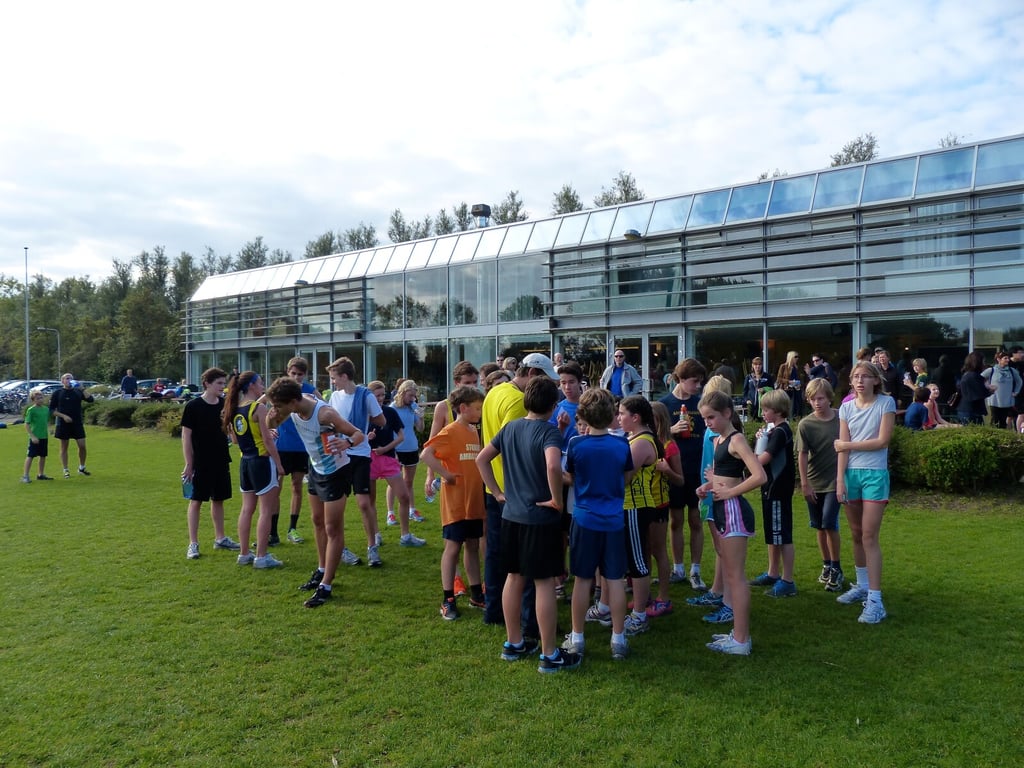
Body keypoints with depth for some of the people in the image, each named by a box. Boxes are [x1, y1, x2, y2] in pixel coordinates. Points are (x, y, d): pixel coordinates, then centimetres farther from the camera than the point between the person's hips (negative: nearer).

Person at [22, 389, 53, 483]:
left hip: (44, 437, 6)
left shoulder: (46, 409, 9)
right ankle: (25, 475, 2)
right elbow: (27, 424, -10)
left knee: (43, 456, 12)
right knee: (30, 456, -3)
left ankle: (41, 474, 22)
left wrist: (48, 431, 10)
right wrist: (32, 436, -15)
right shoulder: (31, 410, -8)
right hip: (35, 437, -6)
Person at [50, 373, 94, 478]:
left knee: (82, 446, 0)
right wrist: (63, 416, -14)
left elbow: (90, 399, -7)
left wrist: (82, 389, -14)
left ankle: (82, 468, 16)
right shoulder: (57, 393, -1)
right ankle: (65, 470, 13)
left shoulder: (78, 391, 6)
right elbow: (51, 410, -2)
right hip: (63, 424, -2)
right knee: (64, 447, 5)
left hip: (78, 423, 2)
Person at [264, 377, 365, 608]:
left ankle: (326, 587, 5)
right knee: (317, 521, 21)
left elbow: (359, 435, -29)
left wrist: (346, 443, -52)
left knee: (333, 529, -2)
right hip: (316, 468, 8)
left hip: (336, 472, -8)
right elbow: (272, 423, 5)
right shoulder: (294, 408, -13)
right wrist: (270, 418, -20)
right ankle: (322, 571, 38)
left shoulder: (324, 413, -34)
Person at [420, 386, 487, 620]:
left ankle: (476, 594, 26)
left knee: (473, 546, 15)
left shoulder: (474, 431, 9)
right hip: (456, 502, -7)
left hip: (475, 501, 7)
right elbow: (426, 455, -24)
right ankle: (447, 600, 9)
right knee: (453, 547, 1)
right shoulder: (450, 431, -14)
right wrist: (446, 475, -21)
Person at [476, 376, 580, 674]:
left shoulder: (510, 428, 6)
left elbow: (482, 459, 11)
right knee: (544, 583, 1)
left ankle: (513, 643, 29)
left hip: (511, 515, 7)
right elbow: (553, 466, -34)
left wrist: (498, 492, 12)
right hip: (541, 518, -7)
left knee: (514, 577, 16)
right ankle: (549, 655, 10)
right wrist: (557, 500, -20)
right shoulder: (549, 432, -15)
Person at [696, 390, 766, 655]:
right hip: (723, 510, 10)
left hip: (733, 510, -10)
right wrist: (708, 486, 7)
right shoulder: (718, 440, 13)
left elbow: (759, 476, -26)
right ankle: (739, 632, 25)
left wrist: (728, 493, -18)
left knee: (735, 575, -6)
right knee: (730, 573, 15)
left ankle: (741, 641, 0)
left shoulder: (736, 439, -14)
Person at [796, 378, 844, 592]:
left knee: (829, 524, -8)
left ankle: (836, 569, 8)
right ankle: (827, 565, 26)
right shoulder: (805, 424, -6)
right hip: (814, 482, 2)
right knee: (819, 526, 11)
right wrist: (804, 484, -9)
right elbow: (802, 455, -6)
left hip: (835, 481, -1)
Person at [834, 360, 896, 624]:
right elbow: (842, 448, 1)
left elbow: (882, 441, -11)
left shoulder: (886, 403, -4)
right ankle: (862, 585, 27)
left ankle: (875, 600, -7)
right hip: (851, 473, 4)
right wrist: (840, 481, -6)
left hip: (875, 474, -4)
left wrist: (847, 444, -7)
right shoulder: (846, 408, 5)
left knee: (869, 536, -9)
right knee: (856, 534, 12)